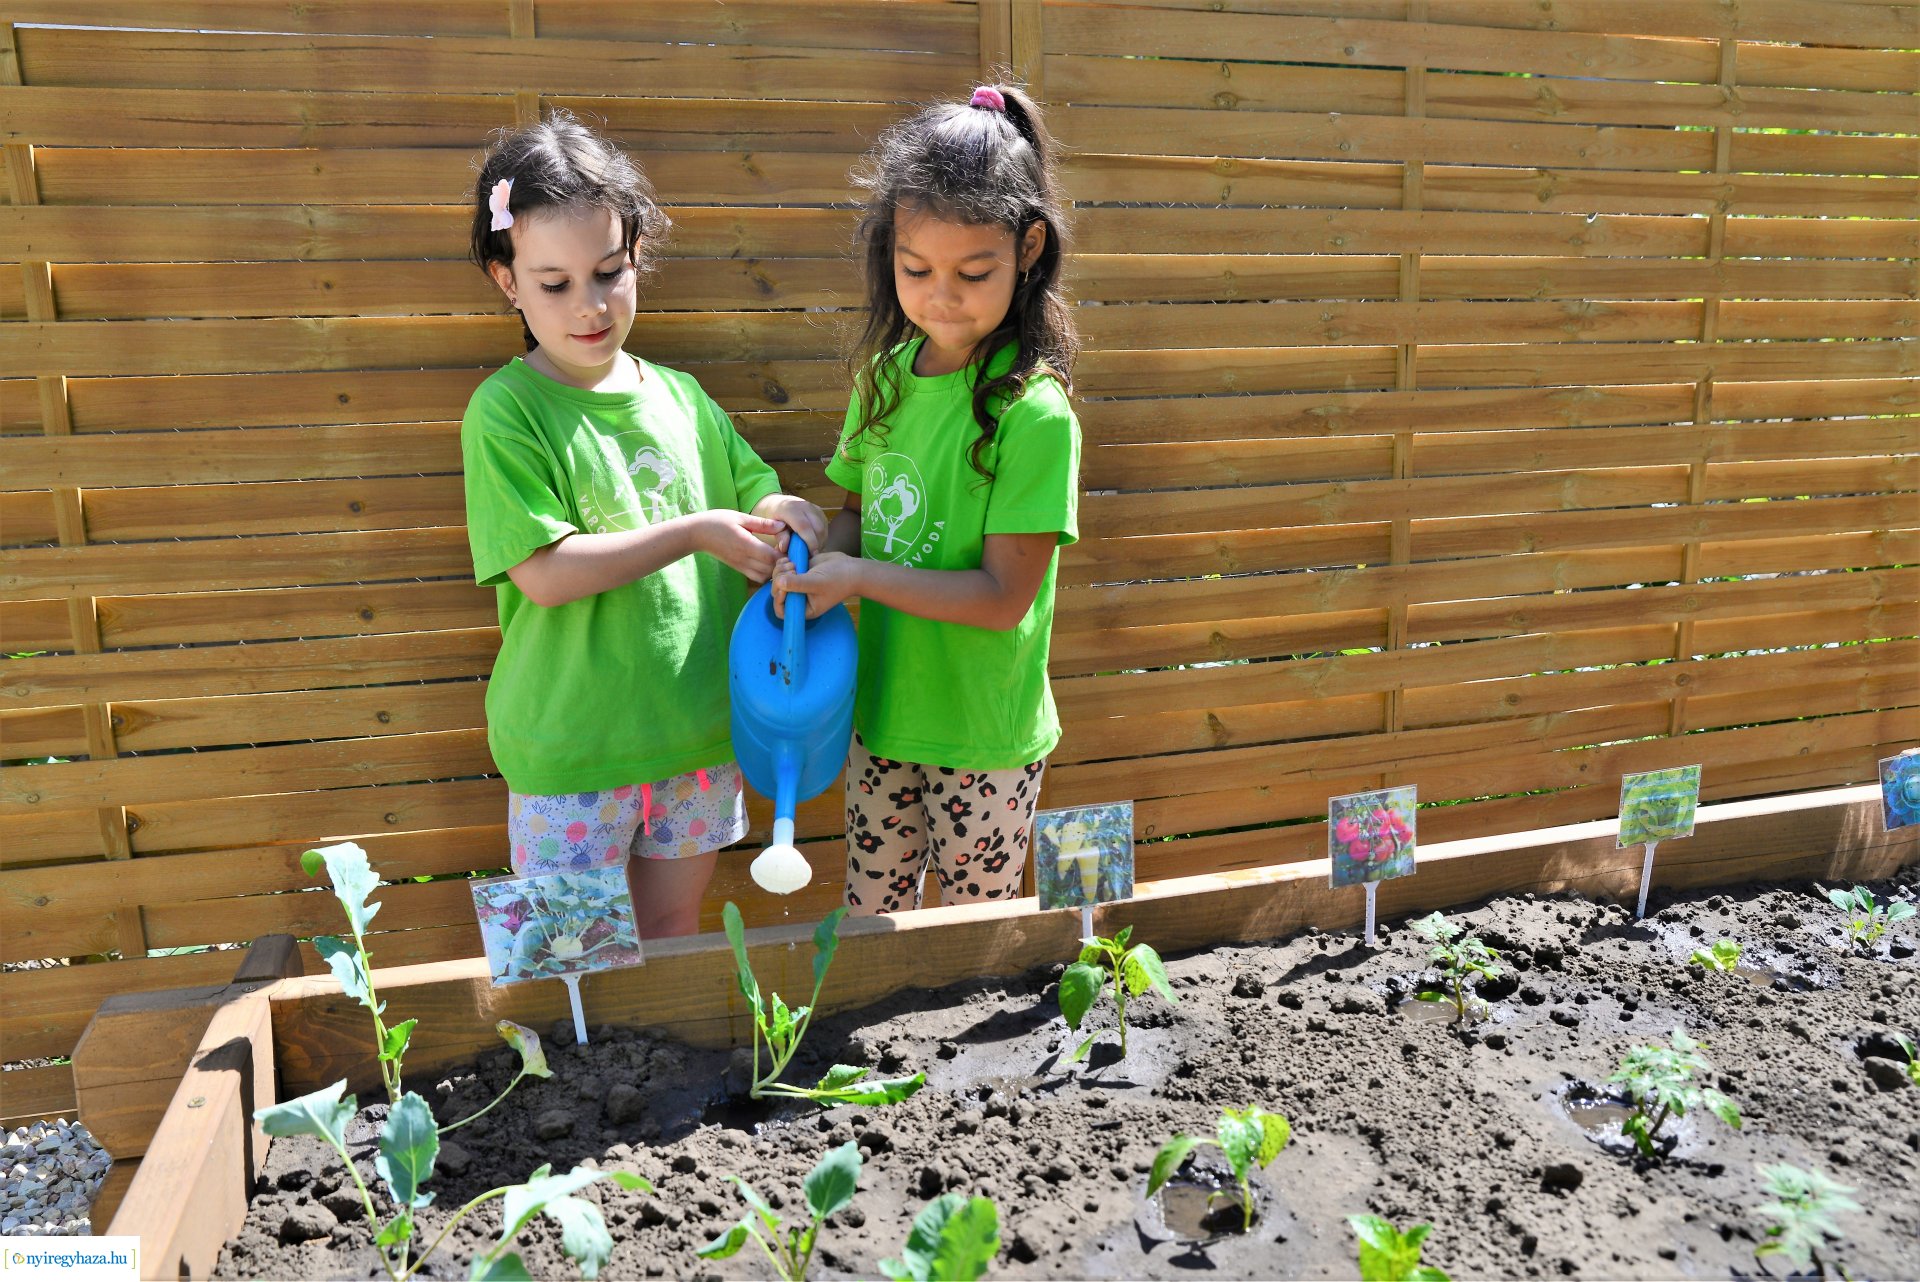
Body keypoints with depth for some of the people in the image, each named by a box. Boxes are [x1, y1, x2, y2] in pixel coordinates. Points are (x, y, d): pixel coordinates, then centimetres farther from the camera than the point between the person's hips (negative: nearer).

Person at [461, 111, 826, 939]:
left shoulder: (679, 398, 5)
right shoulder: (504, 411, -10)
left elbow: (756, 500, 13)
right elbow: (545, 574, -18)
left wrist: (784, 517, -11)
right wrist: (694, 532, -21)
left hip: (698, 729, 5)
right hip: (569, 749, -4)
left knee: (673, 931, 21)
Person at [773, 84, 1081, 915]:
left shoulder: (1033, 413, -20)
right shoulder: (887, 376, 0)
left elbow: (1002, 596, -20)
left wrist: (857, 575, -21)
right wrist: (812, 552, -9)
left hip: (984, 740, -5)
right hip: (881, 715, 5)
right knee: (865, 927, 20)